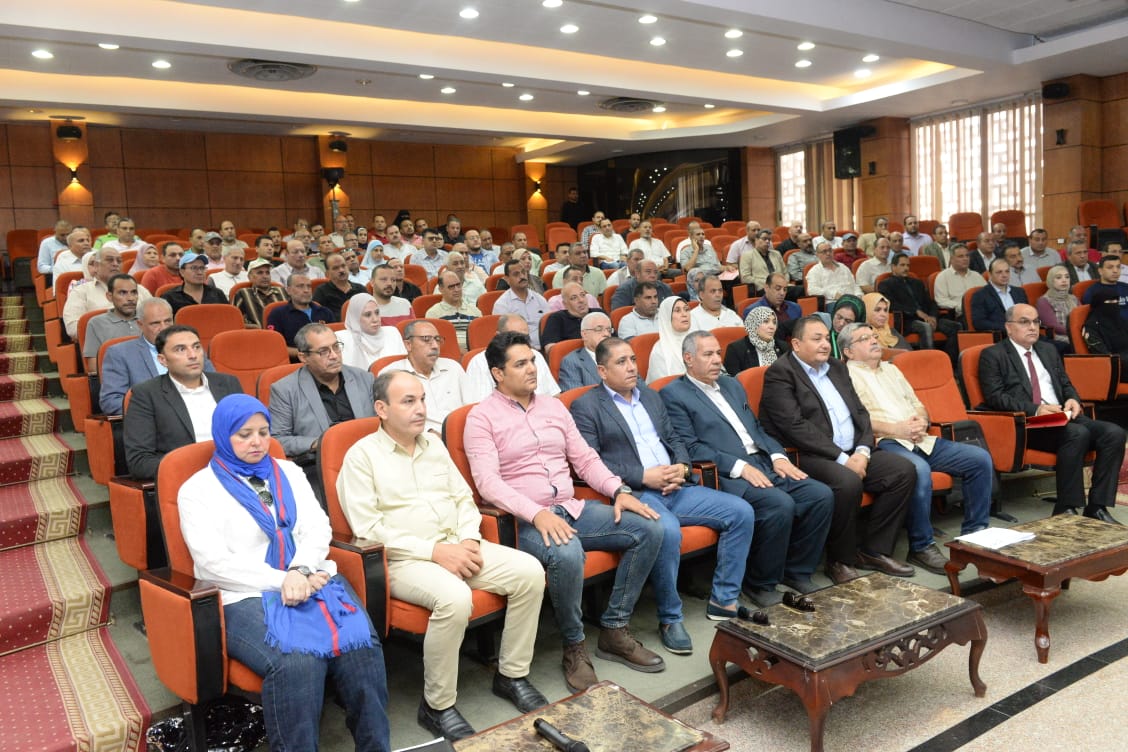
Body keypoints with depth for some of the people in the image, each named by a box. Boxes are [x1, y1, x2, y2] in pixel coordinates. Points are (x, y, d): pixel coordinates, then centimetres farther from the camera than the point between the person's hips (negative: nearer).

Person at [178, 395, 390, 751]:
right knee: (297, 661, -34)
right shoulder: (197, 489, 6)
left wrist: (301, 571, -12)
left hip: (311, 581, 4)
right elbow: (215, 562, -6)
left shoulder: (287, 472, 19)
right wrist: (282, 580, -14)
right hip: (247, 597, -3)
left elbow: (318, 527, 9)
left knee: (361, 645, -25)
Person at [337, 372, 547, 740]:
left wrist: (469, 540, -4)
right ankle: (437, 705, -12)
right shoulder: (362, 455, -6)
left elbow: (464, 498, 17)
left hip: (454, 547, 7)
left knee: (529, 572, -12)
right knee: (455, 598, -35)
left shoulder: (434, 444, 14)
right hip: (402, 560, -6)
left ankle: (512, 674, 6)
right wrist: (434, 551, -18)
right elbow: (367, 529, -14)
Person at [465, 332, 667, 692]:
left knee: (649, 529, -10)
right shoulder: (482, 416, -3)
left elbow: (586, 459, 15)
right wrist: (537, 514, -27)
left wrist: (619, 490, -3)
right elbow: (487, 481, -14)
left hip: (573, 509, 7)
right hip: (524, 521, -6)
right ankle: (574, 647, -10)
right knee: (567, 555, -38)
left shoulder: (554, 407, 16)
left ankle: (614, 629, 2)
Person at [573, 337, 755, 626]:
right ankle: (669, 619, -13)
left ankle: (723, 601, 7)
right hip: (634, 493, -7)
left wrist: (682, 467, -1)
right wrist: (643, 476, -16)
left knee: (741, 512, -5)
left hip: (676, 489, 7)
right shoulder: (585, 407, -1)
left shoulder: (650, 395, 21)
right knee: (668, 531, -36)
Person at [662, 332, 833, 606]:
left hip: (764, 465, 8)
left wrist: (777, 456, 4)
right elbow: (690, 447, -10)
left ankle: (797, 572, 6)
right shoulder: (674, 395, -1)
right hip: (726, 476, -8)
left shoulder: (732, 384, 23)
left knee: (822, 495, -10)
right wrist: (740, 467, -19)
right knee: (780, 505, -29)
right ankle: (760, 583, -8)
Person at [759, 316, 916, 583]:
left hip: (854, 453, 8)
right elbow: (795, 426, -17)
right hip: (810, 457, -8)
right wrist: (842, 458, -17)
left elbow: (860, 412, 15)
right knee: (848, 482, -33)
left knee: (904, 469, -8)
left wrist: (863, 451, -4)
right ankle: (839, 560, -10)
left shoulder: (837, 367, 19)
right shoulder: (779, 373, -7)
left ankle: (874, 550, 3)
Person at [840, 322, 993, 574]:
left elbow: (917, 404, 25)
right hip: (884, 443, -8)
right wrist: (895, 429, -18)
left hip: (920, 440, 8)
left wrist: (921, 420, 1)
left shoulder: (892, 370, 27)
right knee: (919, 470, -37)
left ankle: (973, 532, 7)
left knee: (981, 458, -4)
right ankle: (921, 546, -20)